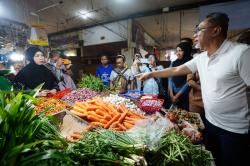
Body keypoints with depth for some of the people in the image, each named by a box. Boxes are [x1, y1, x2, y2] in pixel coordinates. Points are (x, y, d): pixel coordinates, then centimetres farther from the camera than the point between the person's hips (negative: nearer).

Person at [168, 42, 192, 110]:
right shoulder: (173, 63, 7)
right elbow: (170, 79, 4)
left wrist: (177, 95, -8)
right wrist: (171, 94, -4)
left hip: (184, 96, -4)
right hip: (173, 96, 4)